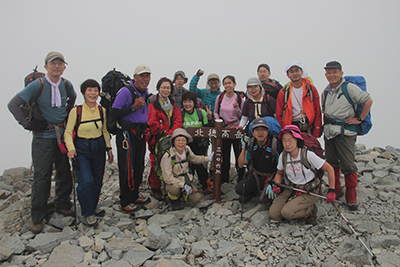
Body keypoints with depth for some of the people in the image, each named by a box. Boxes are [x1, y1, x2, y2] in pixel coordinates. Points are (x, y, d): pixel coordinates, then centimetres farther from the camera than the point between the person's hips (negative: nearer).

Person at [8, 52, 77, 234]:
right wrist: (27, 124, -10)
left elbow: (72, 98, 27)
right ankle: (37, 217, 10)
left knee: (65, 173, 11)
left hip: (63, 135, 5)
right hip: (43, 137, -4)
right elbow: (13, 104, -9)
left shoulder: (66, 85, 3)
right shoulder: (37, 85, -10)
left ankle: (62, 205, 29)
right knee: (42, 176, -2)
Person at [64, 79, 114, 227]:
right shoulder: (76, 111, -8)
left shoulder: (102, 111, 4)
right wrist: (71, 148, -18)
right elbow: (68, 132, -4)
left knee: (97, 182, 9)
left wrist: (108, 148, 12)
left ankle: (92, 207, 31)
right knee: (86, 181, -16)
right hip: (81, 149, -4)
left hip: (99, 148, 4)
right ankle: (89, 213, 3)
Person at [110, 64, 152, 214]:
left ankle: (134, 196, 29)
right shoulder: (126, 91, -12)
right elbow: (114, 113, -17)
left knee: (139, 168, 14)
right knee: (127, 168, -4)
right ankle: (125, 202, 7)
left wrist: (146, 130, 15)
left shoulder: (146, 93, 13)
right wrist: (133, 107, -20)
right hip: (127, 133, -8)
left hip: (141, 134, 8)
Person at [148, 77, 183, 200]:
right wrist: (164, 133, -15)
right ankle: (155, 188, 14)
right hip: (157, 139, -5)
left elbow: (178, 119, 4)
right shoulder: (153, 102, -6)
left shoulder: (172, 102, 13)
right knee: (156, 163, -1)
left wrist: (172, 133, -10)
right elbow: (153, 122, -13)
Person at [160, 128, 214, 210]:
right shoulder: (167, 156, -24)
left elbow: (194, 159, 16)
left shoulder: (187, 149, -6)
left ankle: (182, 194, 17)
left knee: (196, 199, -15)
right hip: (172, 182, -5)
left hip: (186, 181, 5)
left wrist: (208, 158, 6)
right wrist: (183, 186, -28)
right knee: (175, 190, -38)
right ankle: (173, 199, 0)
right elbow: (168, 177, -24)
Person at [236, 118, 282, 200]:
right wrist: (244, 148, -17)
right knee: (240, 189, -18)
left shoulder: (276, 145, -16)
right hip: (255, 176, 3)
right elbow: (241, 165, -4)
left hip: (272, 176, -2)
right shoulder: (250, 143, -5)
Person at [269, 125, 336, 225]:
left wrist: (331, 191, -16)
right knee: (273, 214, -10)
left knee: (286, 212, -25)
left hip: (309, 192, -5)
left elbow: (329, 169, -12)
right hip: (291, 189, 5)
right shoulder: (283, 156, -8)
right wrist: (276, 185, -11)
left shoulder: (308, 155, -21)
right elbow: (279, 173, 10)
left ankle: (310, 210, 3)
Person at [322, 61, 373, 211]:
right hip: (329, 131, 6)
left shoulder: (349, 88, -6)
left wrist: (359, 119, -9)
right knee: (332, 163, 12)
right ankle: (336, 191, 28)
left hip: (345, 132, -6)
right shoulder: (325, 92, 14)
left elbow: (368, 100, -8)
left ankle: (351, 198, 6)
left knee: (348, 165, -5)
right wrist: (326, 124, 13)